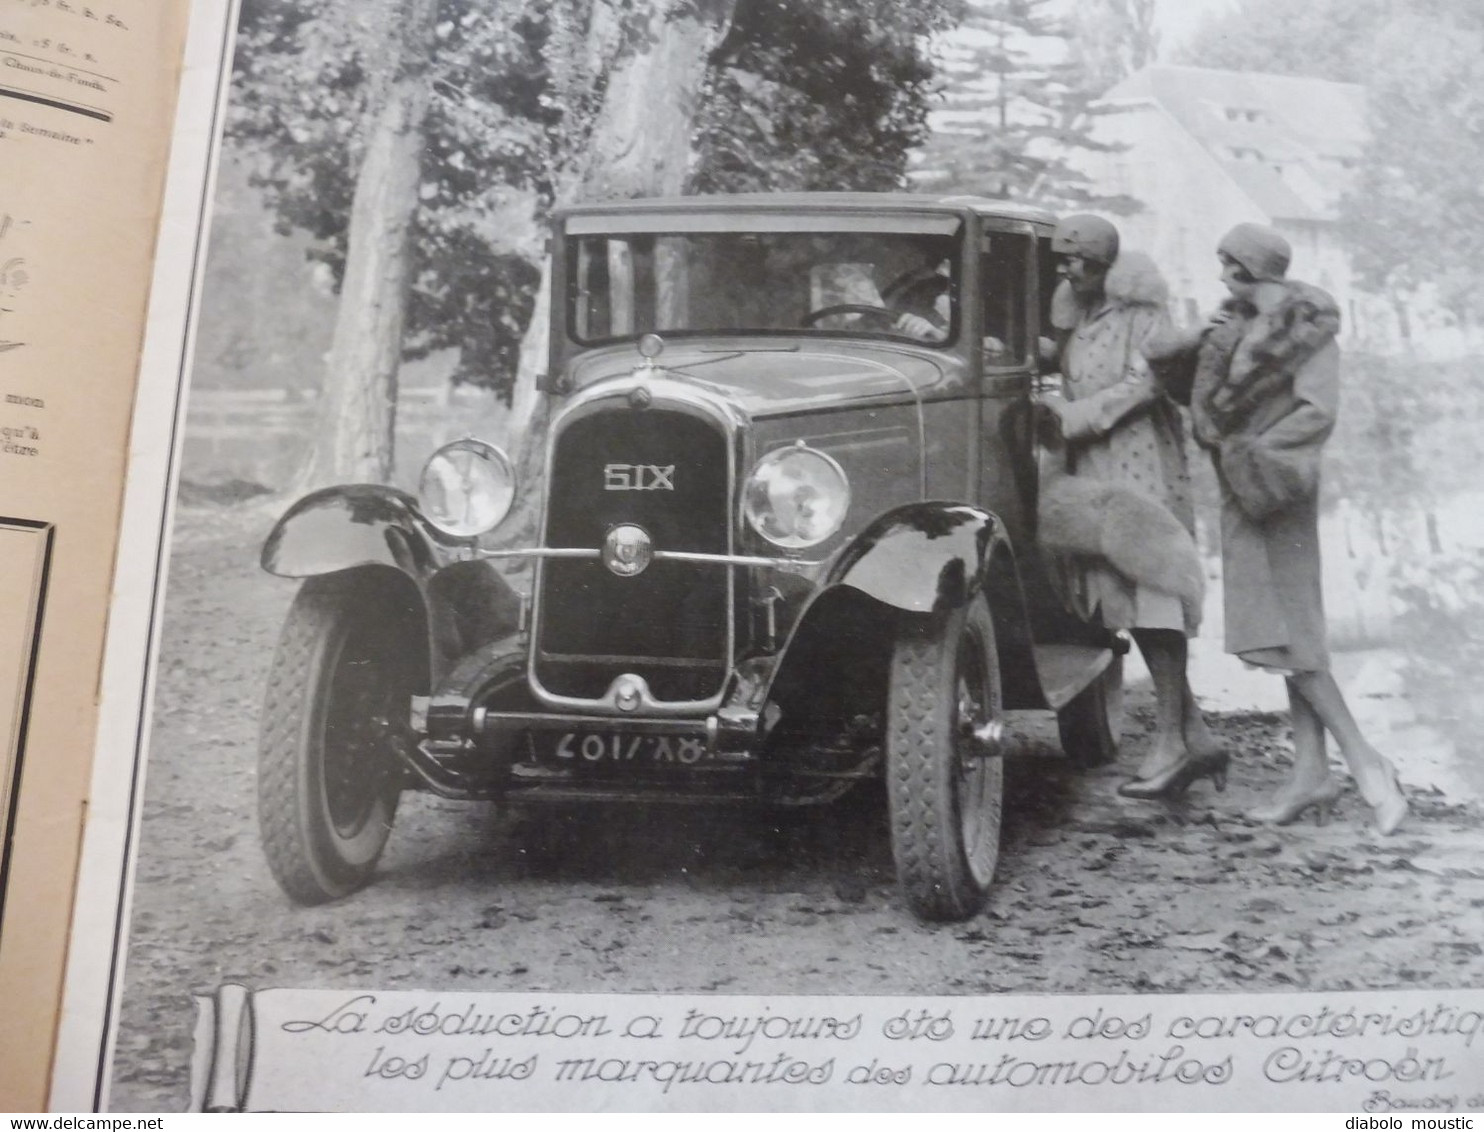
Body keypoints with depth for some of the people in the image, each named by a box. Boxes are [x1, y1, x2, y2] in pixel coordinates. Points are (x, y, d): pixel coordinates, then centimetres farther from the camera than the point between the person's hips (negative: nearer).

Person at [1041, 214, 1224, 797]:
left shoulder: (1140, 310, -6)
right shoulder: (1073, 313, 16)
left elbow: (1146, 382, -16)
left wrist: (1072, 415, -15)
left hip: (1143, 466, -8)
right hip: (1096, 471, 8)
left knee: (1153, 597, -7)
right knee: (1133, 605, 6)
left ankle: (1170, 740, -3)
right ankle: (1198, 736, 13)